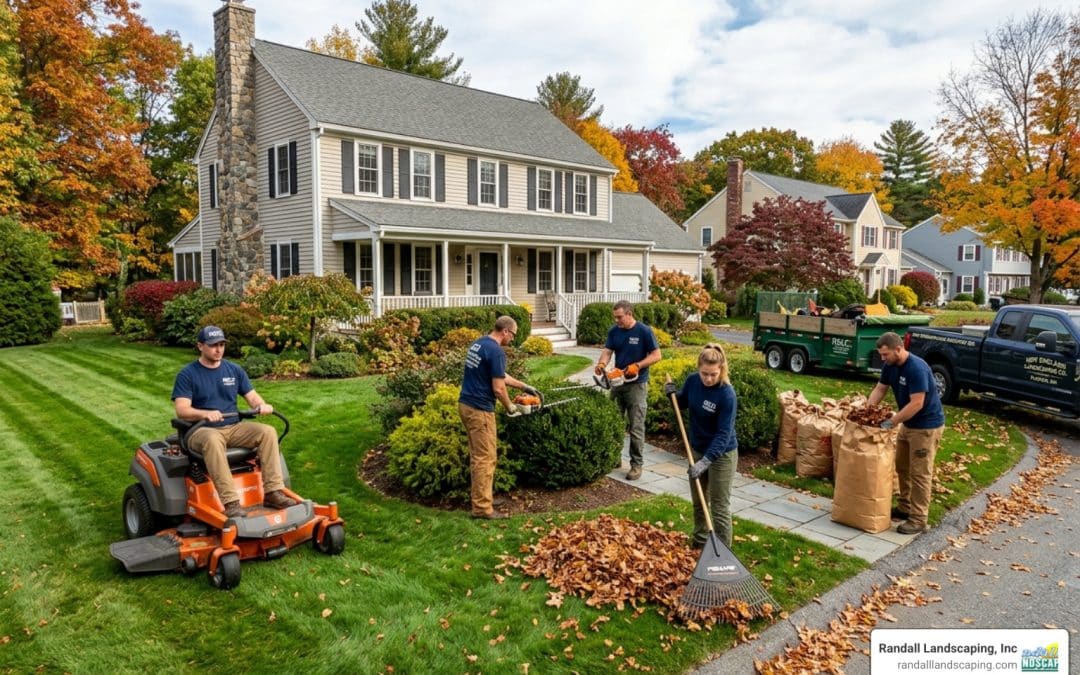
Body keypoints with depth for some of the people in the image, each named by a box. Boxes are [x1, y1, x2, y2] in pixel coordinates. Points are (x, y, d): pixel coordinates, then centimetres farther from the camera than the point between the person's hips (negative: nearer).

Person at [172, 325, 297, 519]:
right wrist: (205, 414, -34)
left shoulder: (234, 370, 11)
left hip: (234, 428, 5)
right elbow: (182, 410, -13)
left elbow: (252, 396, 9)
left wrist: (262, 405, -16)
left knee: (268, 431, -22)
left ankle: (273, 492, -24)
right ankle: (230, 502, -43)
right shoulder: (187, 374, -2)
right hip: (202, 430, -4)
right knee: (213, 440, -40)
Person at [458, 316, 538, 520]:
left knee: (477, 456, 18)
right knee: (485, 459, -2)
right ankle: (482, 507, 4)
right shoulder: (496, 352, -18)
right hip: (480, 410, -10)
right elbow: (498, 388, -18)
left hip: (466, 404, 10)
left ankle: (479, 496, 27)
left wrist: (524, 386, 25)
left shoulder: (478, 343, 12)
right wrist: (510, 407, 1)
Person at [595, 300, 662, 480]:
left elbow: (656, 355, -11)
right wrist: (602, 363, -26)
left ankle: (636, 465, 7)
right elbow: (607, 351, -4)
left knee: (636, 428, -2)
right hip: (617, 382, 6)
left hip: (636, 385, -5)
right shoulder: (614, 331, 3)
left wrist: (637, 366, -22)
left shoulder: (644, 331, -11)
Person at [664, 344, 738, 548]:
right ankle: (700, 540, 40)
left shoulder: (727, 395, -28)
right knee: (698, 500, 21)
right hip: (696, 449, 7)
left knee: (720, 506, 2)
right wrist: (673, 393, -10)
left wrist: (706, 461, -33)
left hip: (722, 454, -6)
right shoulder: (692, 380, -10)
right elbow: (683, 403, 11)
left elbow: (724, 434, -27)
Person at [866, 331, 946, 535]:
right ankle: (904, 507, 30)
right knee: (902, 467, 17)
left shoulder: (917, 368, -28)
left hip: (927, 425, -9)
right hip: (908, 424, 9)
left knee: (919, 473, -4)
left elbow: (916, 404, -29)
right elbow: (880, 389, 7)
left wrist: (891, 422, -27)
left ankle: (918, 519, 4)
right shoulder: (890, 365, -2)